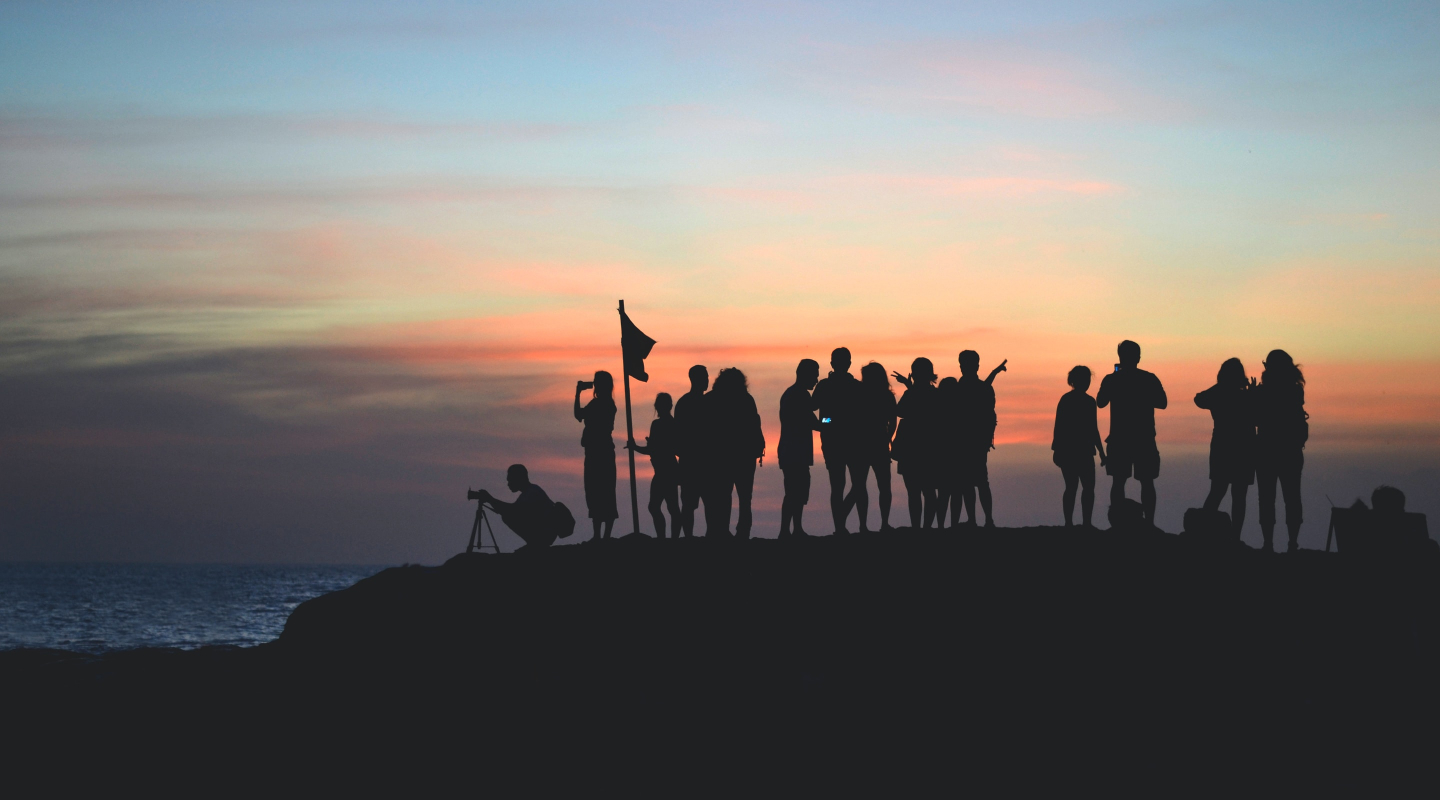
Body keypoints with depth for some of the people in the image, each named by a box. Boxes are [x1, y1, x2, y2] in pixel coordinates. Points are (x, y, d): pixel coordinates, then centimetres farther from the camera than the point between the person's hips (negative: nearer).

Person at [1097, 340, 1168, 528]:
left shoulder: (1111, 380, -4)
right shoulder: (1149, 379, -3)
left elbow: (1100, 403, 7)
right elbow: (1162, 403, 4)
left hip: (1119, 440, 0)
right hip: (1144, 440, 0)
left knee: (1118, 481, 5)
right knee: (1147, 481, 4)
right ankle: (1149, 522, -4)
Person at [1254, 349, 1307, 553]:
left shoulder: (1261, 392, -8)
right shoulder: (1296, 391, -1)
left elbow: (1256, 419, -1)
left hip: (1267, 450, -2)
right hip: (1291, 450, 2)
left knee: (1267, 498, 1)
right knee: (1291, 497, 6)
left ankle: (1268, 543, -6)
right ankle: (1293, 542, -1)